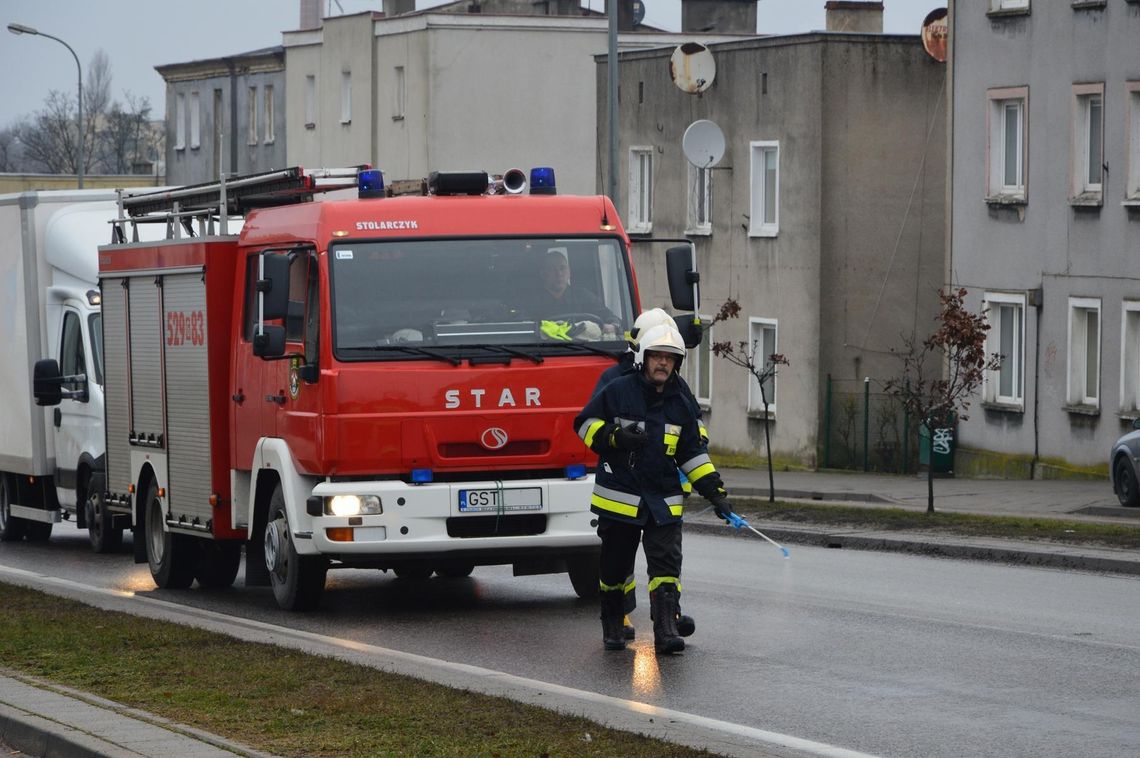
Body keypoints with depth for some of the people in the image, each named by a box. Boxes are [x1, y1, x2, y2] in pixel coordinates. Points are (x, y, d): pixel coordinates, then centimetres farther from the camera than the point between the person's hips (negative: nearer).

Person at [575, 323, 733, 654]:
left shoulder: (680, 405, 9)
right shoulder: (618, 391, -3)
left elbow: (693, 454, 15)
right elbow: (585, 423, 0)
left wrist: (715, 492, 7)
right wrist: (615, 438, -18)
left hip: (664, 501, 2)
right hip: (618, 498, -2)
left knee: (666, 562, -11)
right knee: (615, 566, 8)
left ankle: (666, 630, -16)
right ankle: (612, 627, 25)